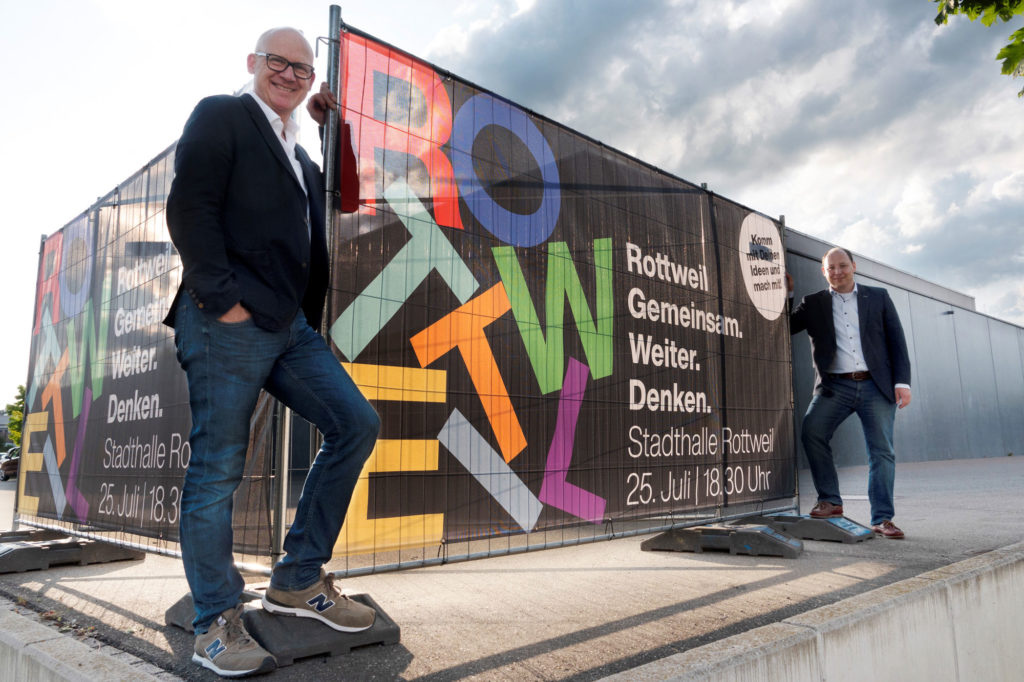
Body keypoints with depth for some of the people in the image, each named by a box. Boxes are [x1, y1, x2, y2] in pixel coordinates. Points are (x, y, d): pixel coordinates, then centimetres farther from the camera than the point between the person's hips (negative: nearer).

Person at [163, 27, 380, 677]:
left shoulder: (299, 152, 26)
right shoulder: (220, 115, 3)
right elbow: (189, 208, -8)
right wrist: (223, 298, -15)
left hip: (290, 325, 8)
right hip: (227, 324, -8)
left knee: (357, 424, 0)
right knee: (219, 466, -3)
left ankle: (299, 580, 11)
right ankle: (216, 623, 11)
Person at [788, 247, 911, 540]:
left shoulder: (878, 297, 12)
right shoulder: (813, 304, 12)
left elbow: (897, 340, 8)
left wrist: (902, 382, -1)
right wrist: (784, 295, -1)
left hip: (876, 386, 0)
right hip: (835, 386, 0)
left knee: (882, 451, -1)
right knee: (812, 432, -21)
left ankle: (882, 518, 8)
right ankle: (830, 500, -8)